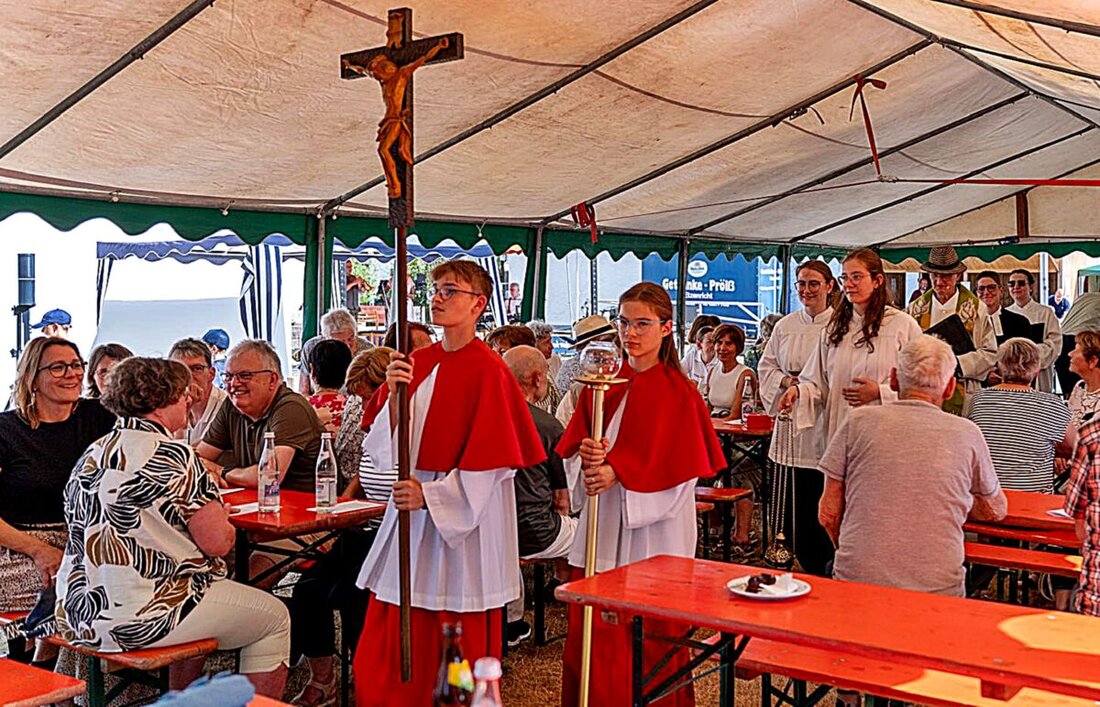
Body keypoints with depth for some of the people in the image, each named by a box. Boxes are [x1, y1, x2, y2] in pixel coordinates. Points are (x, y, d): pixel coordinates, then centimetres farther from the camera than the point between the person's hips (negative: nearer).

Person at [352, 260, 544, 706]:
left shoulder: (488, 371, -11)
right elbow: (382, 444, 6)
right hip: (411, 507, 6)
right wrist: (393, 393, -11)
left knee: (457, 648, 6)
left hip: (463, 520, -6)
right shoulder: (417, 363, 8)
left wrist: (431, 495, -18)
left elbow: (490, 460, -13)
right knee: (388, 646, 10)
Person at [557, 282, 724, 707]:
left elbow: (678, 465, -11)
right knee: (591, 632, 7)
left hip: (651, 529, -4)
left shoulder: (677, 392, -6)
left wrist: (618, 471, -20)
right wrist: (587, 453, -14)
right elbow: (571, 443, 9)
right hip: (603, 524, 4)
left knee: (651, 637, 4)